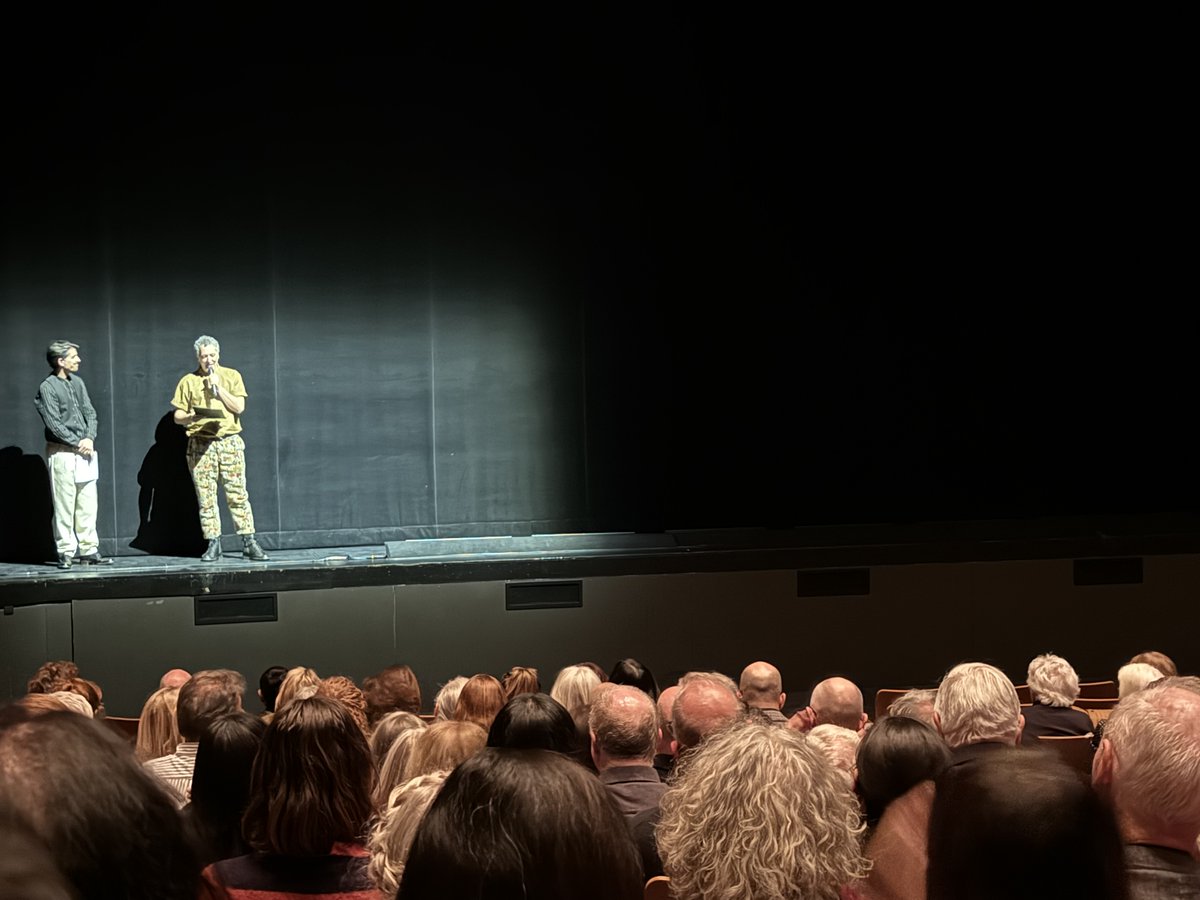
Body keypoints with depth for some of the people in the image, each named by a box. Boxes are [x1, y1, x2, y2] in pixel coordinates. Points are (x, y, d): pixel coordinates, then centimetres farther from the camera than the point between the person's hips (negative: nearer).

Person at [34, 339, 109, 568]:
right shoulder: (47, 387, -8)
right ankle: (66, 552, 1)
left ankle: (89, 549, 10)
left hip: (85, 453, 6)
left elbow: (90, 413, 11)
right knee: (64, 506, -3)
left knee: (88, 504, 6)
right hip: (62, 453, -6)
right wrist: (77, 442, -12)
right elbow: (53, 423, -13)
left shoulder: (77, 382, 12)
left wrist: (90, 438, -6)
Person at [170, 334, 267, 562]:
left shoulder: (232, 376, 9)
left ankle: (249, 543, -4)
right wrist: (190, 417, -13)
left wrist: (218, 387, -7)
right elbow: (177, 416, 9)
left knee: (237, 494, -5)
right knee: (206, 497, -1)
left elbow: (239, 407, -1)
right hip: (200, 445, 1)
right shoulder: (188, 382, 10)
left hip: (229, 442, -1)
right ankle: (213, 545, 4)